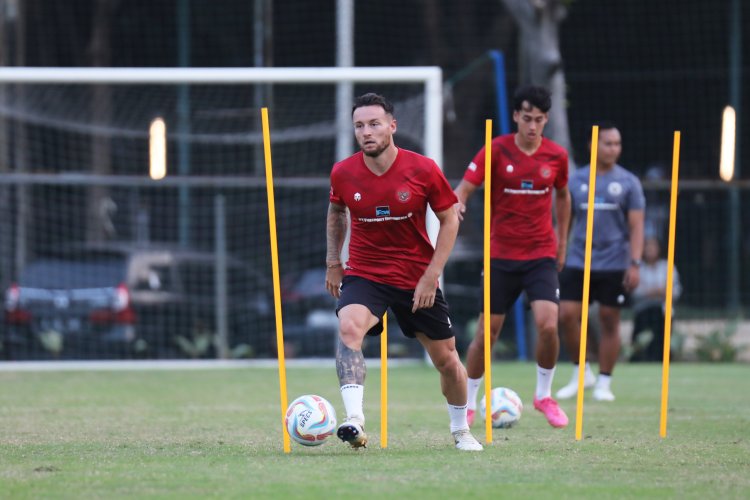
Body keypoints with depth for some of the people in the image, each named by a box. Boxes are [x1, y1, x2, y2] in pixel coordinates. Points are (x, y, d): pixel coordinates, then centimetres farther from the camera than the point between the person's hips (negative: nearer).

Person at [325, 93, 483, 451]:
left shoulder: (423, 170, -13)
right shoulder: (343, 173, -7)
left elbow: (450, 219, -3)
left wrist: (432, 275, -10)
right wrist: (333, 261, 10)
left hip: (418, 280, 0)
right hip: (363, 274, 0)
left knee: (446, 359, 9)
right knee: (349, 327, -32)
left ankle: (461, 431, 35)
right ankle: (354, 421, -42)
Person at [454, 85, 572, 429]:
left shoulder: (556, 156, 1)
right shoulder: (496, 150, -6)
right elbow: (464, 188, -10)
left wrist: (562, 241, 19)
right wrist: (456, 205, -33)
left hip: (541, 255, 1)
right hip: (501, 255, -1)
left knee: (548, 325, -17)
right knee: (487, 332, 2)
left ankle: (544, 395, 6)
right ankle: (468, 403, 19)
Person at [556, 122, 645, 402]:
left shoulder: (628, 183, 2)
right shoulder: (575, 181, 7)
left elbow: (636, 227, -1)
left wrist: (634, 264, -11)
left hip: (614, 266, -2)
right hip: (578, 263, 2)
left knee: (609, 321, 1)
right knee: (567, 315, -8)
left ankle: (604, 382, 12)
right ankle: (581, 373, 10)